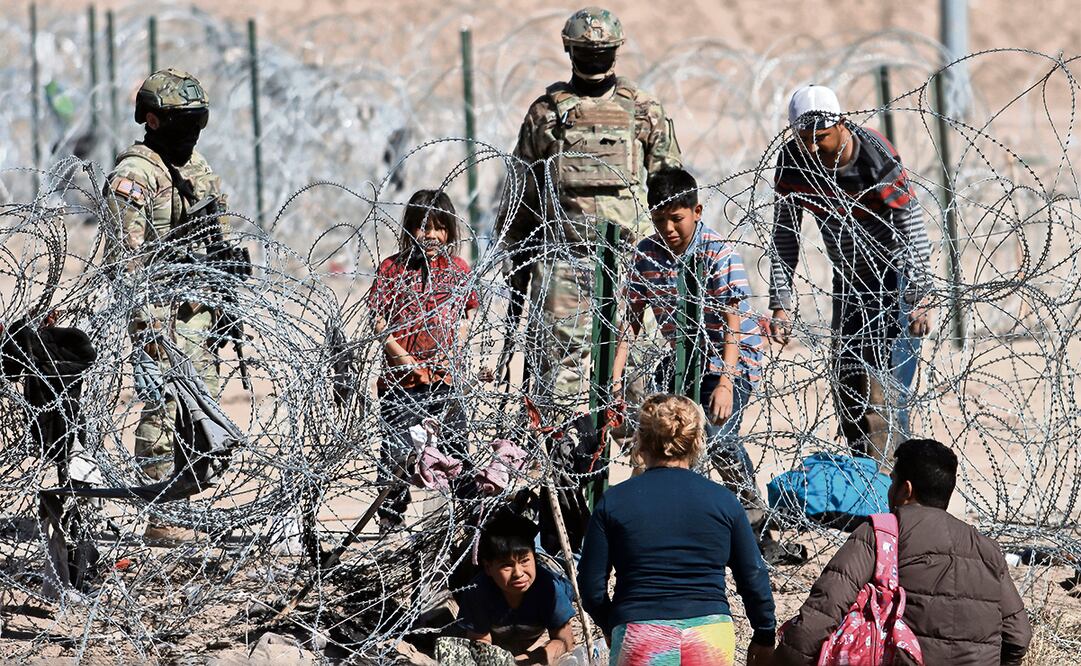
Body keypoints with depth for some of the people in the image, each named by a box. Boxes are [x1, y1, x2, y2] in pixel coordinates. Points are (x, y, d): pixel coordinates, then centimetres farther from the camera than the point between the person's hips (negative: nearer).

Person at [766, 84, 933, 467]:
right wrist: (780, 304, -11)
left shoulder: (877, 161, -27)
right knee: (846, 381, 5)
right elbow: (784, 238, -4)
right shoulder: (792, 162, -11)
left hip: (895, 275, -6)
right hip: (848, 276, 6)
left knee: (885, 382, -15)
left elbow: (914, 231, -23)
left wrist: (918, 301, -27)